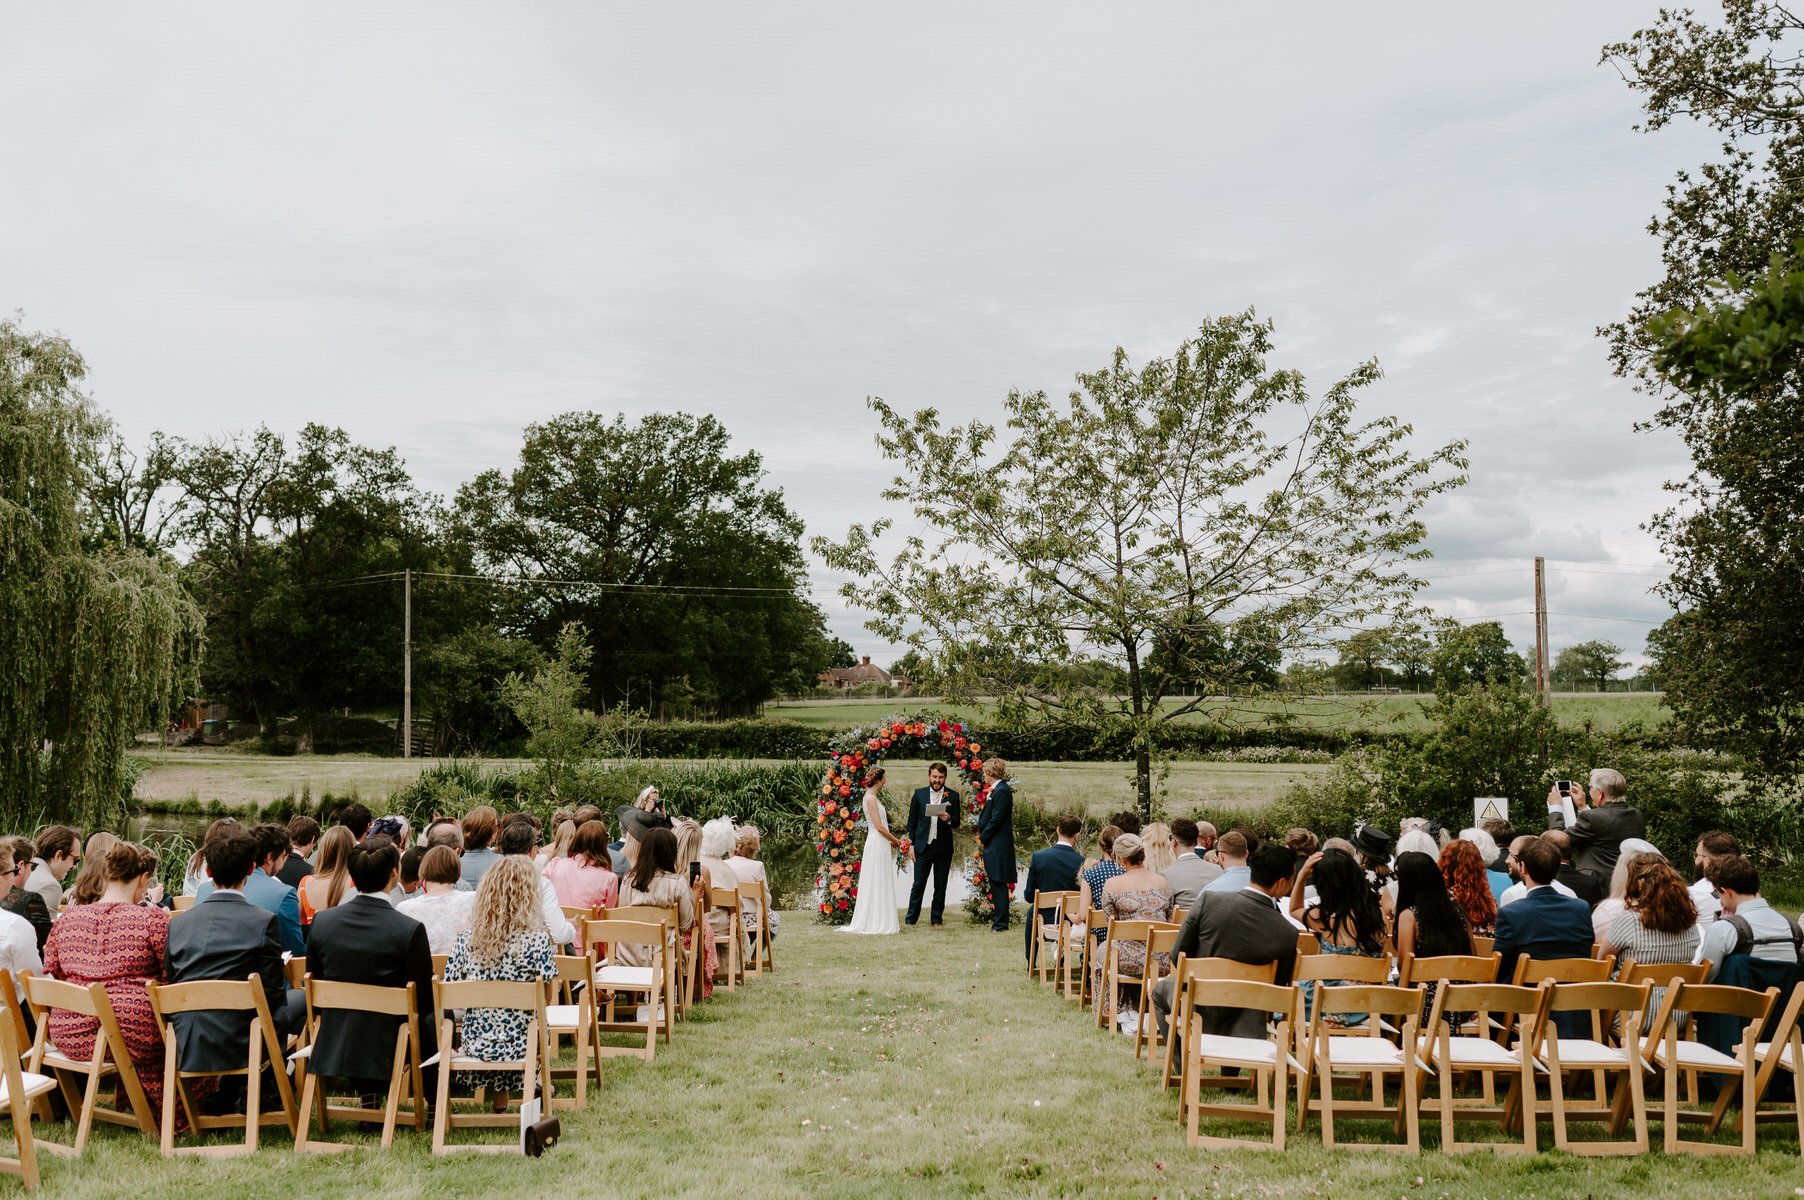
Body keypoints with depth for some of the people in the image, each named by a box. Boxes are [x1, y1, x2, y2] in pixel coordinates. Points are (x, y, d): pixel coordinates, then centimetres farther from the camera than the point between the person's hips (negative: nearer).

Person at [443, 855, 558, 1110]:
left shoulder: (466, 939, -8)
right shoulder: (538, 939, -17)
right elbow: (546, 996, -9)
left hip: (476, 1043, 2)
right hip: (522, 1046, -2)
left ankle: (498, 1103, 40)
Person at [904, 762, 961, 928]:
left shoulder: (952, 795, 3)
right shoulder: (919, 794, 5)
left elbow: (957, 823, 3)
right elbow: (912, 821, 7)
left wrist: (948, 819, -19)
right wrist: (911, 845, 1)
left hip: (944, 847, 0)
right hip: (923, 846, 0)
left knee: (940, 887, 7)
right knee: (918, 884, -1)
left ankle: (936, 920, 16)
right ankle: (910, 920, 4)